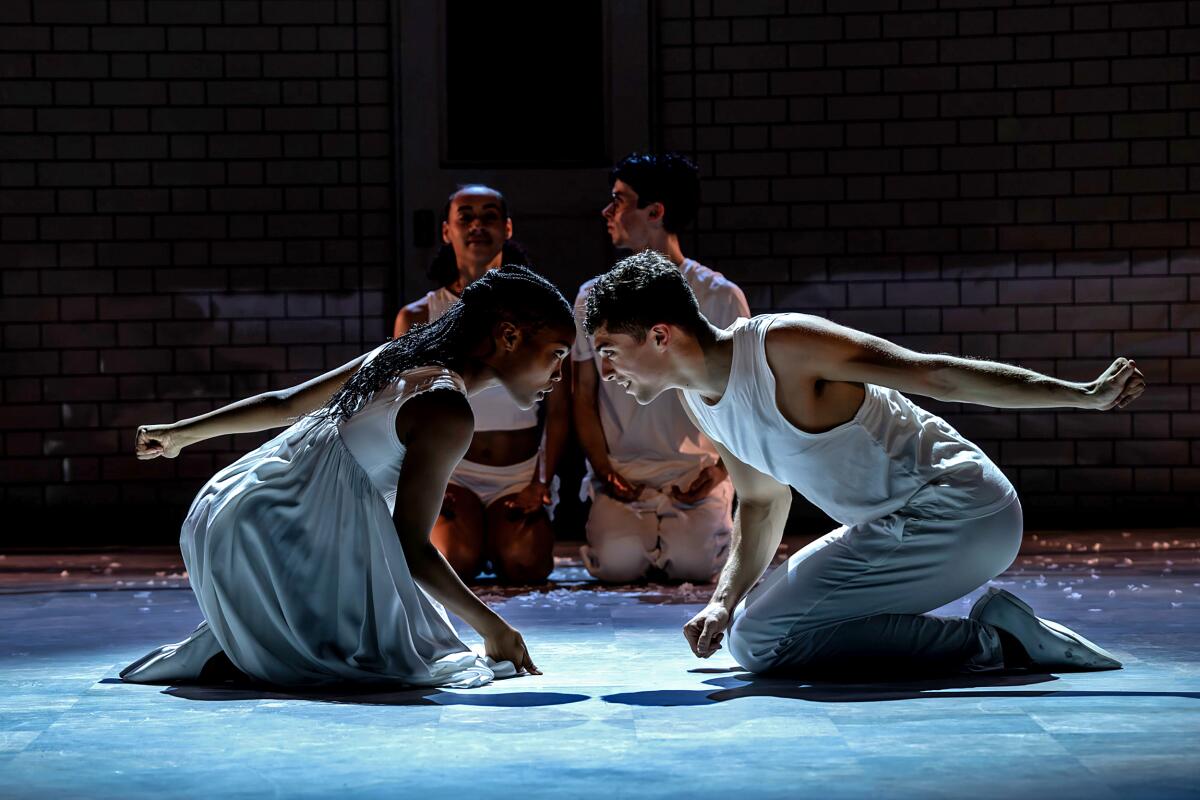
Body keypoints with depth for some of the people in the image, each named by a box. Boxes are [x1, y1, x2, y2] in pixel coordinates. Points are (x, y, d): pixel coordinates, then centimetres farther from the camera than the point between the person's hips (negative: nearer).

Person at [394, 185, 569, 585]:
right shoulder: (417, 319, 2)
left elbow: (558, 411, 3)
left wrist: (541, 485, -9)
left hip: (521, 474, 1)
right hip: (450, 472, 0)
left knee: (524, 563, -28)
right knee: (456, 562, -29)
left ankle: (499, 534, 9)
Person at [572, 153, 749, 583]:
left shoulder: (721, 297, 3)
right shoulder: (595, 298, 9)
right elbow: (584, 396, 9)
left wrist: (721, 467, -13)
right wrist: (604, 470, -7)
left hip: (696, 468, -1)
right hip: (622, 472, 1)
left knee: (692, 561, -28)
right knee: (618, 562, -27)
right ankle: (618, 526, 8)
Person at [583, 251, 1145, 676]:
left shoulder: (782, 346, -19)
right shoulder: (698, 401, 7)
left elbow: (936, 375, -16)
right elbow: (761, 502, 21)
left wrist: (1083, 395, -12)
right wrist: (724, 600, 5)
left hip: (958, 512, -9)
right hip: (902, 526, 9)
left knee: (757, 640, -17)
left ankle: (982, 641, -12)